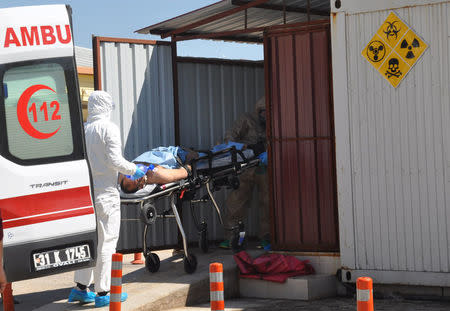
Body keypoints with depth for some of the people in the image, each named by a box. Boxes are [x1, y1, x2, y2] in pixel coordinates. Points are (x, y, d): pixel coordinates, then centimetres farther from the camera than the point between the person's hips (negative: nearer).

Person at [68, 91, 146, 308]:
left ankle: (81, 287, 17)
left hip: (86, 192, 7)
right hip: (105, 193, -6)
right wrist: (134, 170, 1)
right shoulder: (109, 128, -9)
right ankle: (103, 293, 2)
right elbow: (115, 160, -15)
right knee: (106, 241, 0)